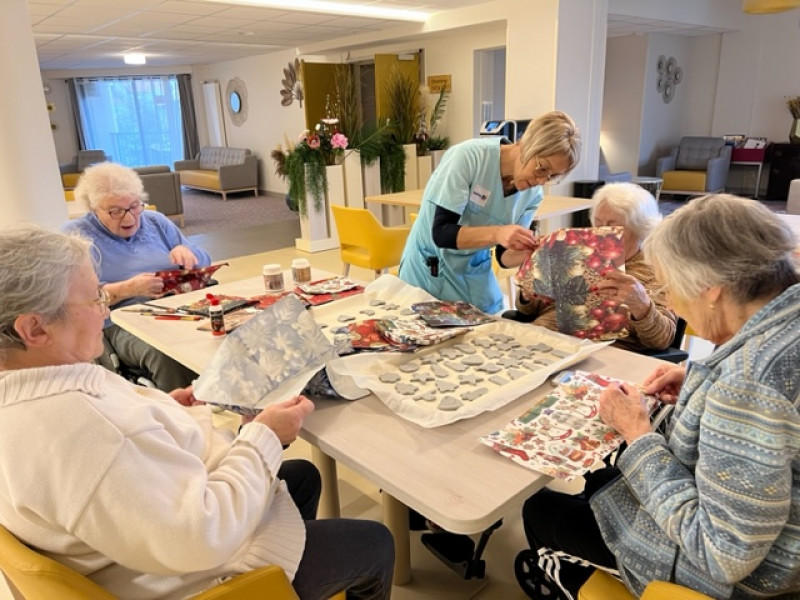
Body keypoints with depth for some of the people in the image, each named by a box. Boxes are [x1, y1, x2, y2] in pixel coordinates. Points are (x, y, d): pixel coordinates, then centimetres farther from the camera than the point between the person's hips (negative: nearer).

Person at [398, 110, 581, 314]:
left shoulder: (533, 193, -8)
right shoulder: (469, 156, -22)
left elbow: (504, 256, -2)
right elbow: (441, 233, -25)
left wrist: (527, 253, -23)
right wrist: (495, 233, -38)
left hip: (475, 277, 4)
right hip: (429, 270, -4)